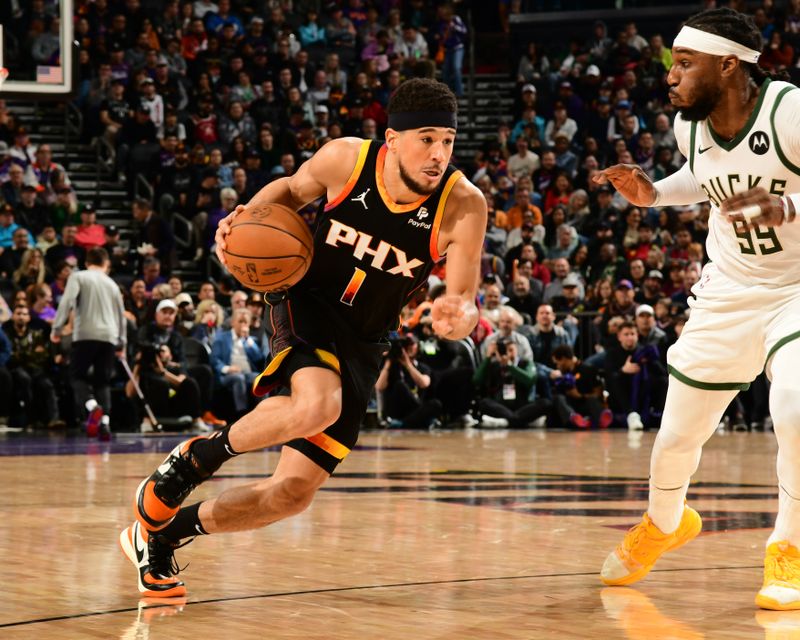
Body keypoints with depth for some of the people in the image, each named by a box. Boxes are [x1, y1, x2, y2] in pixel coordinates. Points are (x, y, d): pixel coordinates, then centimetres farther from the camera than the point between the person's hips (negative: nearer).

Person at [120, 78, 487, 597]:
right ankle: (196, 457, -9)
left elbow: (465, 303, -19)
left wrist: (458, 316, -43)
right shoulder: (346, 159, -16)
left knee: (294, 494, 1)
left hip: (363, 344, 3)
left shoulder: (463, 205, -19)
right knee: (317, 405, -36)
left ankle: (163, 533, 24)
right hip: (307, 303, -3)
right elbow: (291, 189, 7)